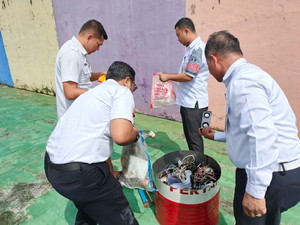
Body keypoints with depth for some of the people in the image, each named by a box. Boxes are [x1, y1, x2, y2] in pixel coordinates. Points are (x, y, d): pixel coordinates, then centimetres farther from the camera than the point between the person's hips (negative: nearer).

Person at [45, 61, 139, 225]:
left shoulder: (96, 91, 21)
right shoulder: (122, 91, -4)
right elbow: (121, 136, -23)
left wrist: (111, 173, 37)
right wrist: (135, 132, 2)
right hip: (79, 173, -9)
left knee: (89, 206, 34)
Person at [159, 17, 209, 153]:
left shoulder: (197, 49, -17)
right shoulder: (192, 48, 14)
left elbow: (188, 76, -22)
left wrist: (167, 76, -10)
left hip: (194, 103, -10)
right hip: (187, 102, 10)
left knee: (194, 139, 2)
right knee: (189, 137, 19)